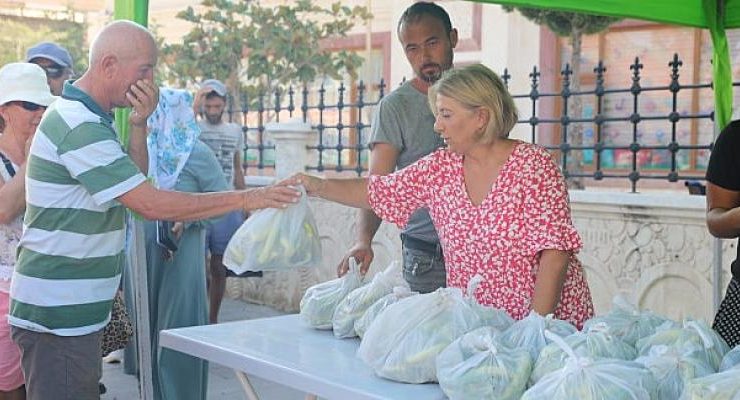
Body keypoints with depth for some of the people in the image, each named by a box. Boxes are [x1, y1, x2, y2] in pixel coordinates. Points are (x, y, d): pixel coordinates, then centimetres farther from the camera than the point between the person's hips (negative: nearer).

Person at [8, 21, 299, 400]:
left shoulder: (80, 115, 13)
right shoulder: (81, 127, -21)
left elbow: (134, 184, 14)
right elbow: (151, 204, -25)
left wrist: (138, 124, -1)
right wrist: (245, 198, -20)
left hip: (75, 310, 10)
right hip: (57, 315, -10)